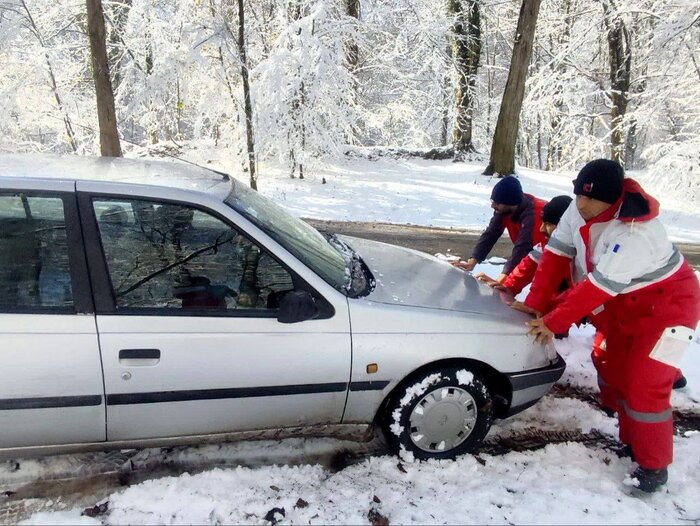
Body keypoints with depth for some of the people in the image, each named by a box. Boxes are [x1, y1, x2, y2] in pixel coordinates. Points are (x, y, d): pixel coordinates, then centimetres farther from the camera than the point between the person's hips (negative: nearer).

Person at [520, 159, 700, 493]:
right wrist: (534, 305, -15)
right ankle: (632, 443, 34)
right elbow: (556, 256, -10)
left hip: (665, 306, -7)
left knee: (644, 388, -9)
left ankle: (653, 466, 10)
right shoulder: (578, 211, -13)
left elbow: (598, 287, -35)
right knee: (618, 378, 14)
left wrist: (553, 323, -29)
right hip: (624, 308, 8)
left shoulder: (634, 233, -36)